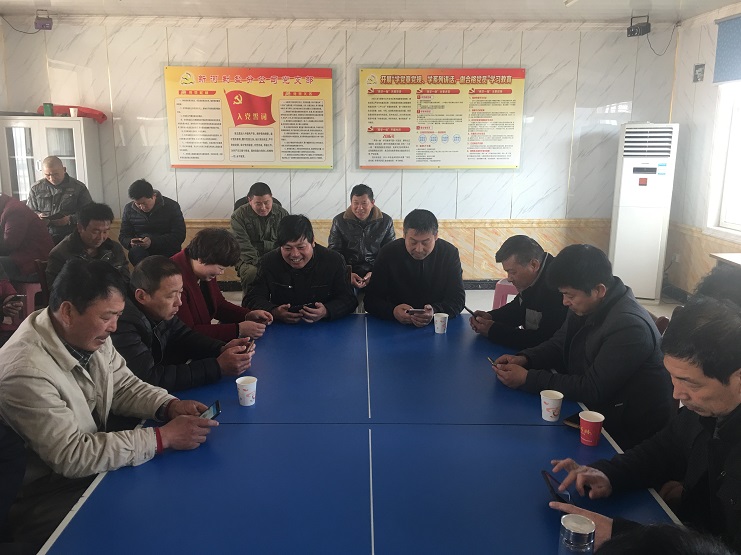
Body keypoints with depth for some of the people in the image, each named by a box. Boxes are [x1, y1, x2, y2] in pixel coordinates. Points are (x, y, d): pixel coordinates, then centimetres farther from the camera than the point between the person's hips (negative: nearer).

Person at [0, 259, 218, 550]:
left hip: (94, 461, 7)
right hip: (49, 495, -7)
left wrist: (169, 406, -14)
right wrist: (163, 437, -28)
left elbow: (124, 386, 6)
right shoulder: (25, 372, -31)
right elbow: (71, 457, -29)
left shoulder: (88, 334, -8)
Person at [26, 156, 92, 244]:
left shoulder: (79, 187, 5)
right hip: (43, 236, 3)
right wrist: (38, 216, -3)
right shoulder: (36, 188, 15)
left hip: (70, 235, -3)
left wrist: (70, 219, -17)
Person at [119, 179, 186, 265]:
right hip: (141, 251, 2)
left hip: (167, 252, -2)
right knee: (135, 252, -32)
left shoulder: (172, 207, -3)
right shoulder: (129, 209, 7)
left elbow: (179, 236, -9)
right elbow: (123, 236, 13)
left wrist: (152, 241, -21)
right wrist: (130, 242, -15)